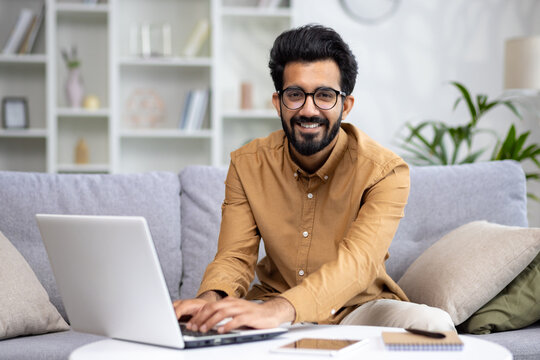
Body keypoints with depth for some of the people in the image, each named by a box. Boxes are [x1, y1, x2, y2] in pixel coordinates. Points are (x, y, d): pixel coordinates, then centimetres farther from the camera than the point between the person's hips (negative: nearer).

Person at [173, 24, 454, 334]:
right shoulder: (247, 165, -4)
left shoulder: (384, 172, -17)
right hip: (274, 303, 1)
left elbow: (358, 262, -32)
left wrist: (280, 309, -51)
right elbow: (236, 256, -10)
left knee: (433, 323, -32)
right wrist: (211, 298, -37)